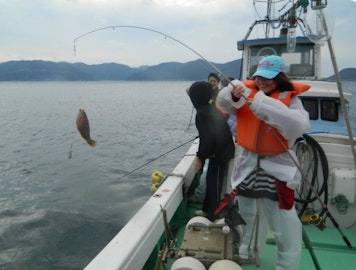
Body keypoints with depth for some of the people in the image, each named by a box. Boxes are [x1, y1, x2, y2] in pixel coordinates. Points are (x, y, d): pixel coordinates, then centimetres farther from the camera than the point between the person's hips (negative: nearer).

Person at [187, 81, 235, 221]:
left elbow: (207, 138, -28)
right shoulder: (212, 107, 6)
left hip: (220, 154, -10)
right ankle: (207, 210, 38)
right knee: (211, 182, 22)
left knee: (214, 185, 3)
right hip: (223, 151, 10)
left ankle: (213, 216, 17)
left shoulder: (202, 113, -23)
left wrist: (200, 157, -17)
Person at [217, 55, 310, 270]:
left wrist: (264, 105, -32)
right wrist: (234, 94, -34)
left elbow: (299, 125, -27)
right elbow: (224, 103, -12)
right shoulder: (249, 92, 2)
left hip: (277, 167, -4)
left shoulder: (291, 98, -8)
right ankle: (245, 253, 45)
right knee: (248, 214, 22)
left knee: (286, 226, -2)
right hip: (248, 163, 4)